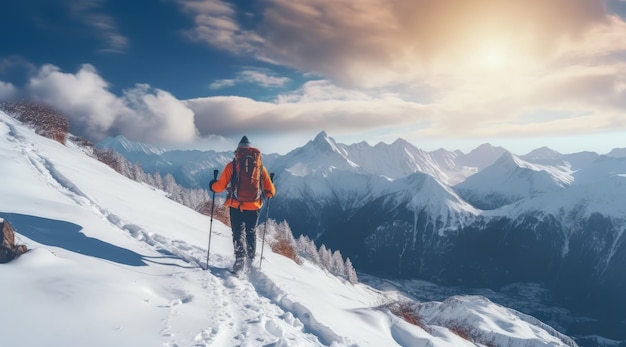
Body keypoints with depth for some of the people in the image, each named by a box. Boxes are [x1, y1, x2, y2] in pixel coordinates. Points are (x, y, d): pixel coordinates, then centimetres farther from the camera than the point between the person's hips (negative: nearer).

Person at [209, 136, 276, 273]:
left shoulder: (231, 165, -2)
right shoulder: (260, 166, 3)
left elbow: (220, 186, -1)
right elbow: (270, 190, 3)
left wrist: (212, 185, 21)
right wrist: (269, 193, 27)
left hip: (236, 206, -2)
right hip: (254, 206, 2)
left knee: (238, 233, 7)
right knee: (251, 232, 19)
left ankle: (240, 258, -10)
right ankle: (250, 260, 23)